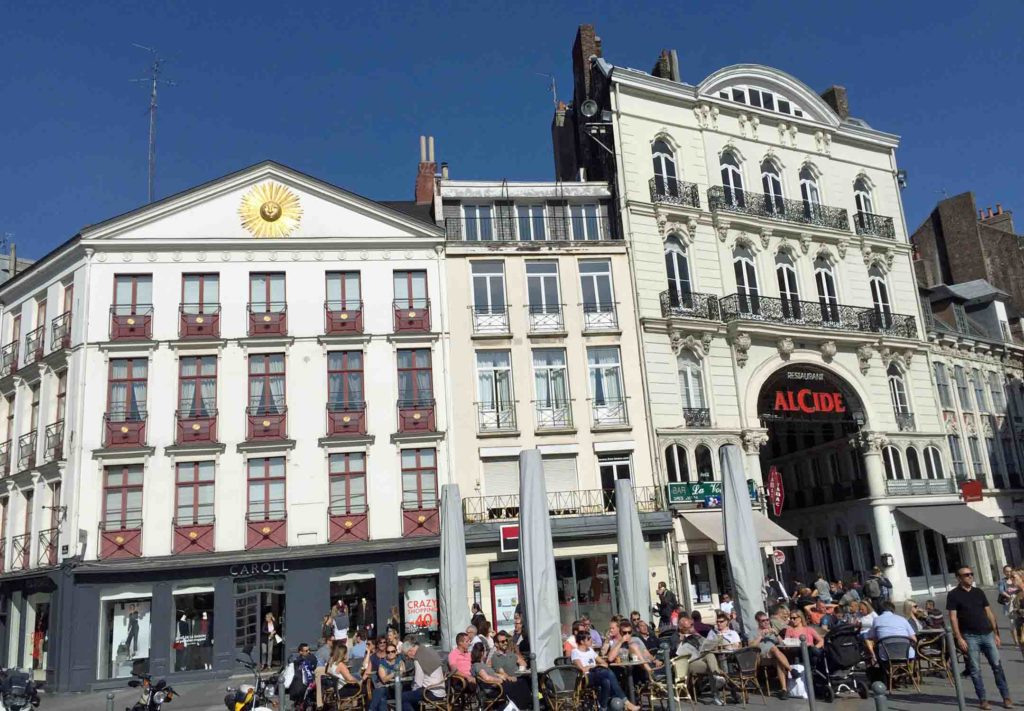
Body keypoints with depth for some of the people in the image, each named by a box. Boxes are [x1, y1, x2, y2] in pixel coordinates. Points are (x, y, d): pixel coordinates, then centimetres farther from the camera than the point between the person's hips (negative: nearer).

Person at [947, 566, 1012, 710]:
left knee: (997, 665, 4)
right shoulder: (953, 595, -4)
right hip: (970, 637, -4)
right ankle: (982, 699, 8)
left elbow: (989, 613, 13)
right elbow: (953, 617, -6)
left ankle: (1006, 697, 13)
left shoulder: (979, 592, 10)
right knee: (975, 669, 1)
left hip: (987, 634, 4)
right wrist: (959, 638, -12)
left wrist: (996, 633, 9)